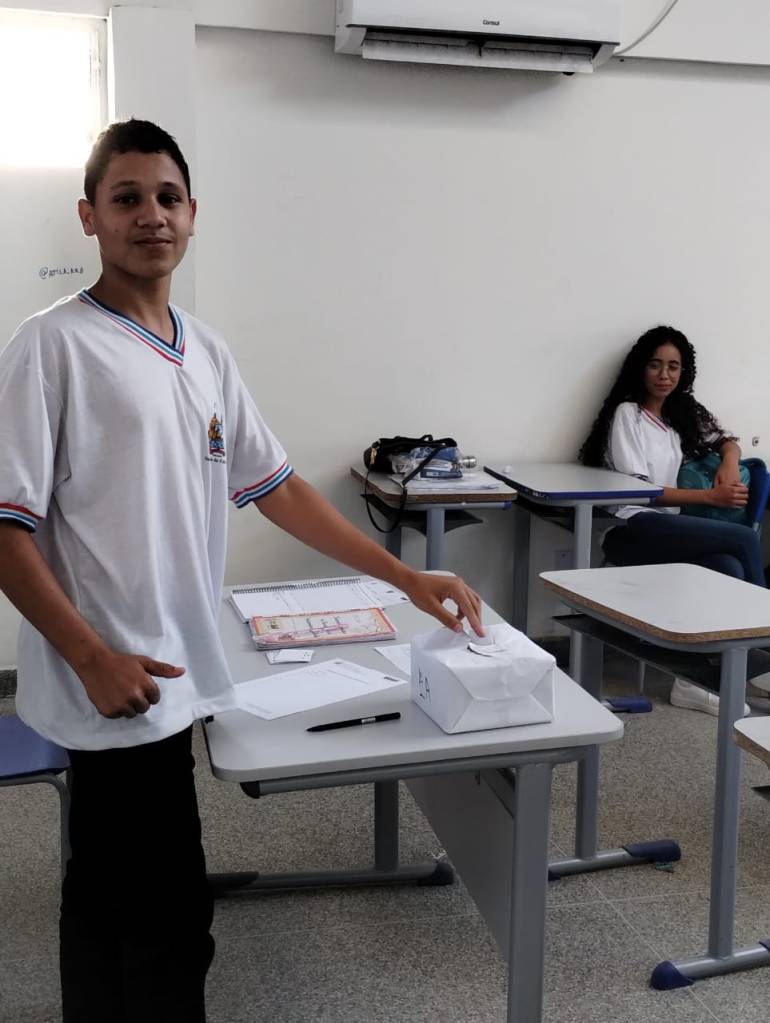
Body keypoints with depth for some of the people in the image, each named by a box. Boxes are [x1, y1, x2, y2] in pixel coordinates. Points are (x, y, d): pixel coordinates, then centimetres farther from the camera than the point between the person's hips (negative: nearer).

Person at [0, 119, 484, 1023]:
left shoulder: (205, 352, 10)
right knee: (167, 917, 0)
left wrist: (407, 578, 7)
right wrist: (95, 659, -19)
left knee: (107, 897, 20)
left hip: (172, 677, 7)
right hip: (117, 687, -7)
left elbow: (275, 487, 11)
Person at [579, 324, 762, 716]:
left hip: (669, 529, 6)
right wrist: (711, 496, -14)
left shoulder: (683, 413, 21)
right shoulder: (627, 413, 1)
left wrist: (729, 463, 3)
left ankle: (692, 681, -21)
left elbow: (727, 441, 29)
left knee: (729, 570, -26)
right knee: (745, 539, -23)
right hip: (632, 531, -6)